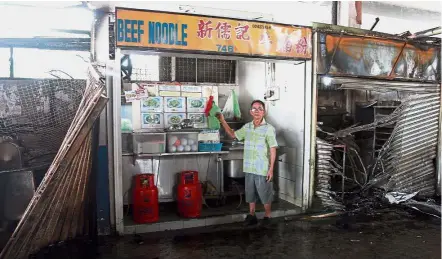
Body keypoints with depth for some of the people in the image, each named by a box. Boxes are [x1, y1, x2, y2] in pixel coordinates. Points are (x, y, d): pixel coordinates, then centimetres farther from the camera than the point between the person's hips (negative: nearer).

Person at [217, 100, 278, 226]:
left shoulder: (269, 129, -10)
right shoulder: (247, 127, 5)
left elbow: (273, 150, -10)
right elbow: (233, 135, 20)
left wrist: (271, 169, -13)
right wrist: (222, 121, 11)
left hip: (263, 169, -5)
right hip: (249, 168, 5)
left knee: (265, 194, 8)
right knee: (250, 193, 15)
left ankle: (267, 217, 25)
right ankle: (252, 216, 30)